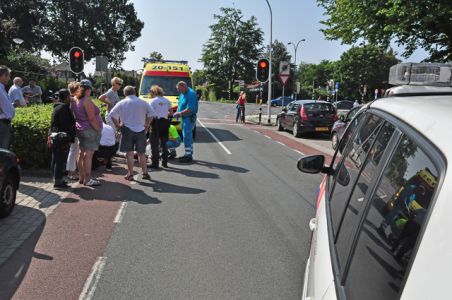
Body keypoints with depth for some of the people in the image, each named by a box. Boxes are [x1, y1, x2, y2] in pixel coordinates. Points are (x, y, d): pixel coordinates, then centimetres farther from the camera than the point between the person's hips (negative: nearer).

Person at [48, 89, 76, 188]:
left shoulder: (57, 107, 16)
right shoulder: (64, 107, -15)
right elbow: (66, 124, -20)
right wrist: (70, 138, -18)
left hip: (54, 136, 10)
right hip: (62, 138, -10)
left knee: (56, 159, 14)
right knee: (61, 159, -6)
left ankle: (57, 179, 23)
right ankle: (58, 181, -3)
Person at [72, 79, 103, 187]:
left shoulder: (75, 100, 7)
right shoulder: (87, 100, -18)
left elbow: (76, 115, 14)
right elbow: (92, 118, -20)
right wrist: (98, 130, -13)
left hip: (80, 130, 9)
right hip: (90, 130, -9)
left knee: (82, 153, 14)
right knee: (88, 155, -6)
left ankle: (81, 177, 23)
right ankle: (87, 180, -2)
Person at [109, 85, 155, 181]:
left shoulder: (122, 103, 0)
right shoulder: (142, 102, 2)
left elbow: (112, 114, -7)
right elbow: (152, 113, -3)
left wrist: (117, 125, 3)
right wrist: (147, 124, 3)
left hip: (127, 130, -1)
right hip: (140, 130, 1)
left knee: (129, 153, 3)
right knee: (141, 153, 11)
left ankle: (130, 174, 5)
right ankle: (145, 173, 13)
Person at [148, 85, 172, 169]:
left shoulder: (153, 101, -7)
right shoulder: (167, 101, 8)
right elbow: (171, 113, 10)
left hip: (156, 122, -5)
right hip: (165, 122, 6)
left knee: (154, 144, 0)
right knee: (164, 143, 14)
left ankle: (155, 163, -1)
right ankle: (164, 162, 18)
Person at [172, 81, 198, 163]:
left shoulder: (191, 94, -18)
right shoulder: (182, 94, 10)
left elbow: (189, 109, -24)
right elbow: (180, 105, 20)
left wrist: (179, 113, -17)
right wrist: (177, 113, 1)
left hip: (189, 118, -9)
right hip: (185, 117, 9)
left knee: (186, 136, -7)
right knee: (188, 136, 15)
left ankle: (188, 156, -1)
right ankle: (189, 154, 25)